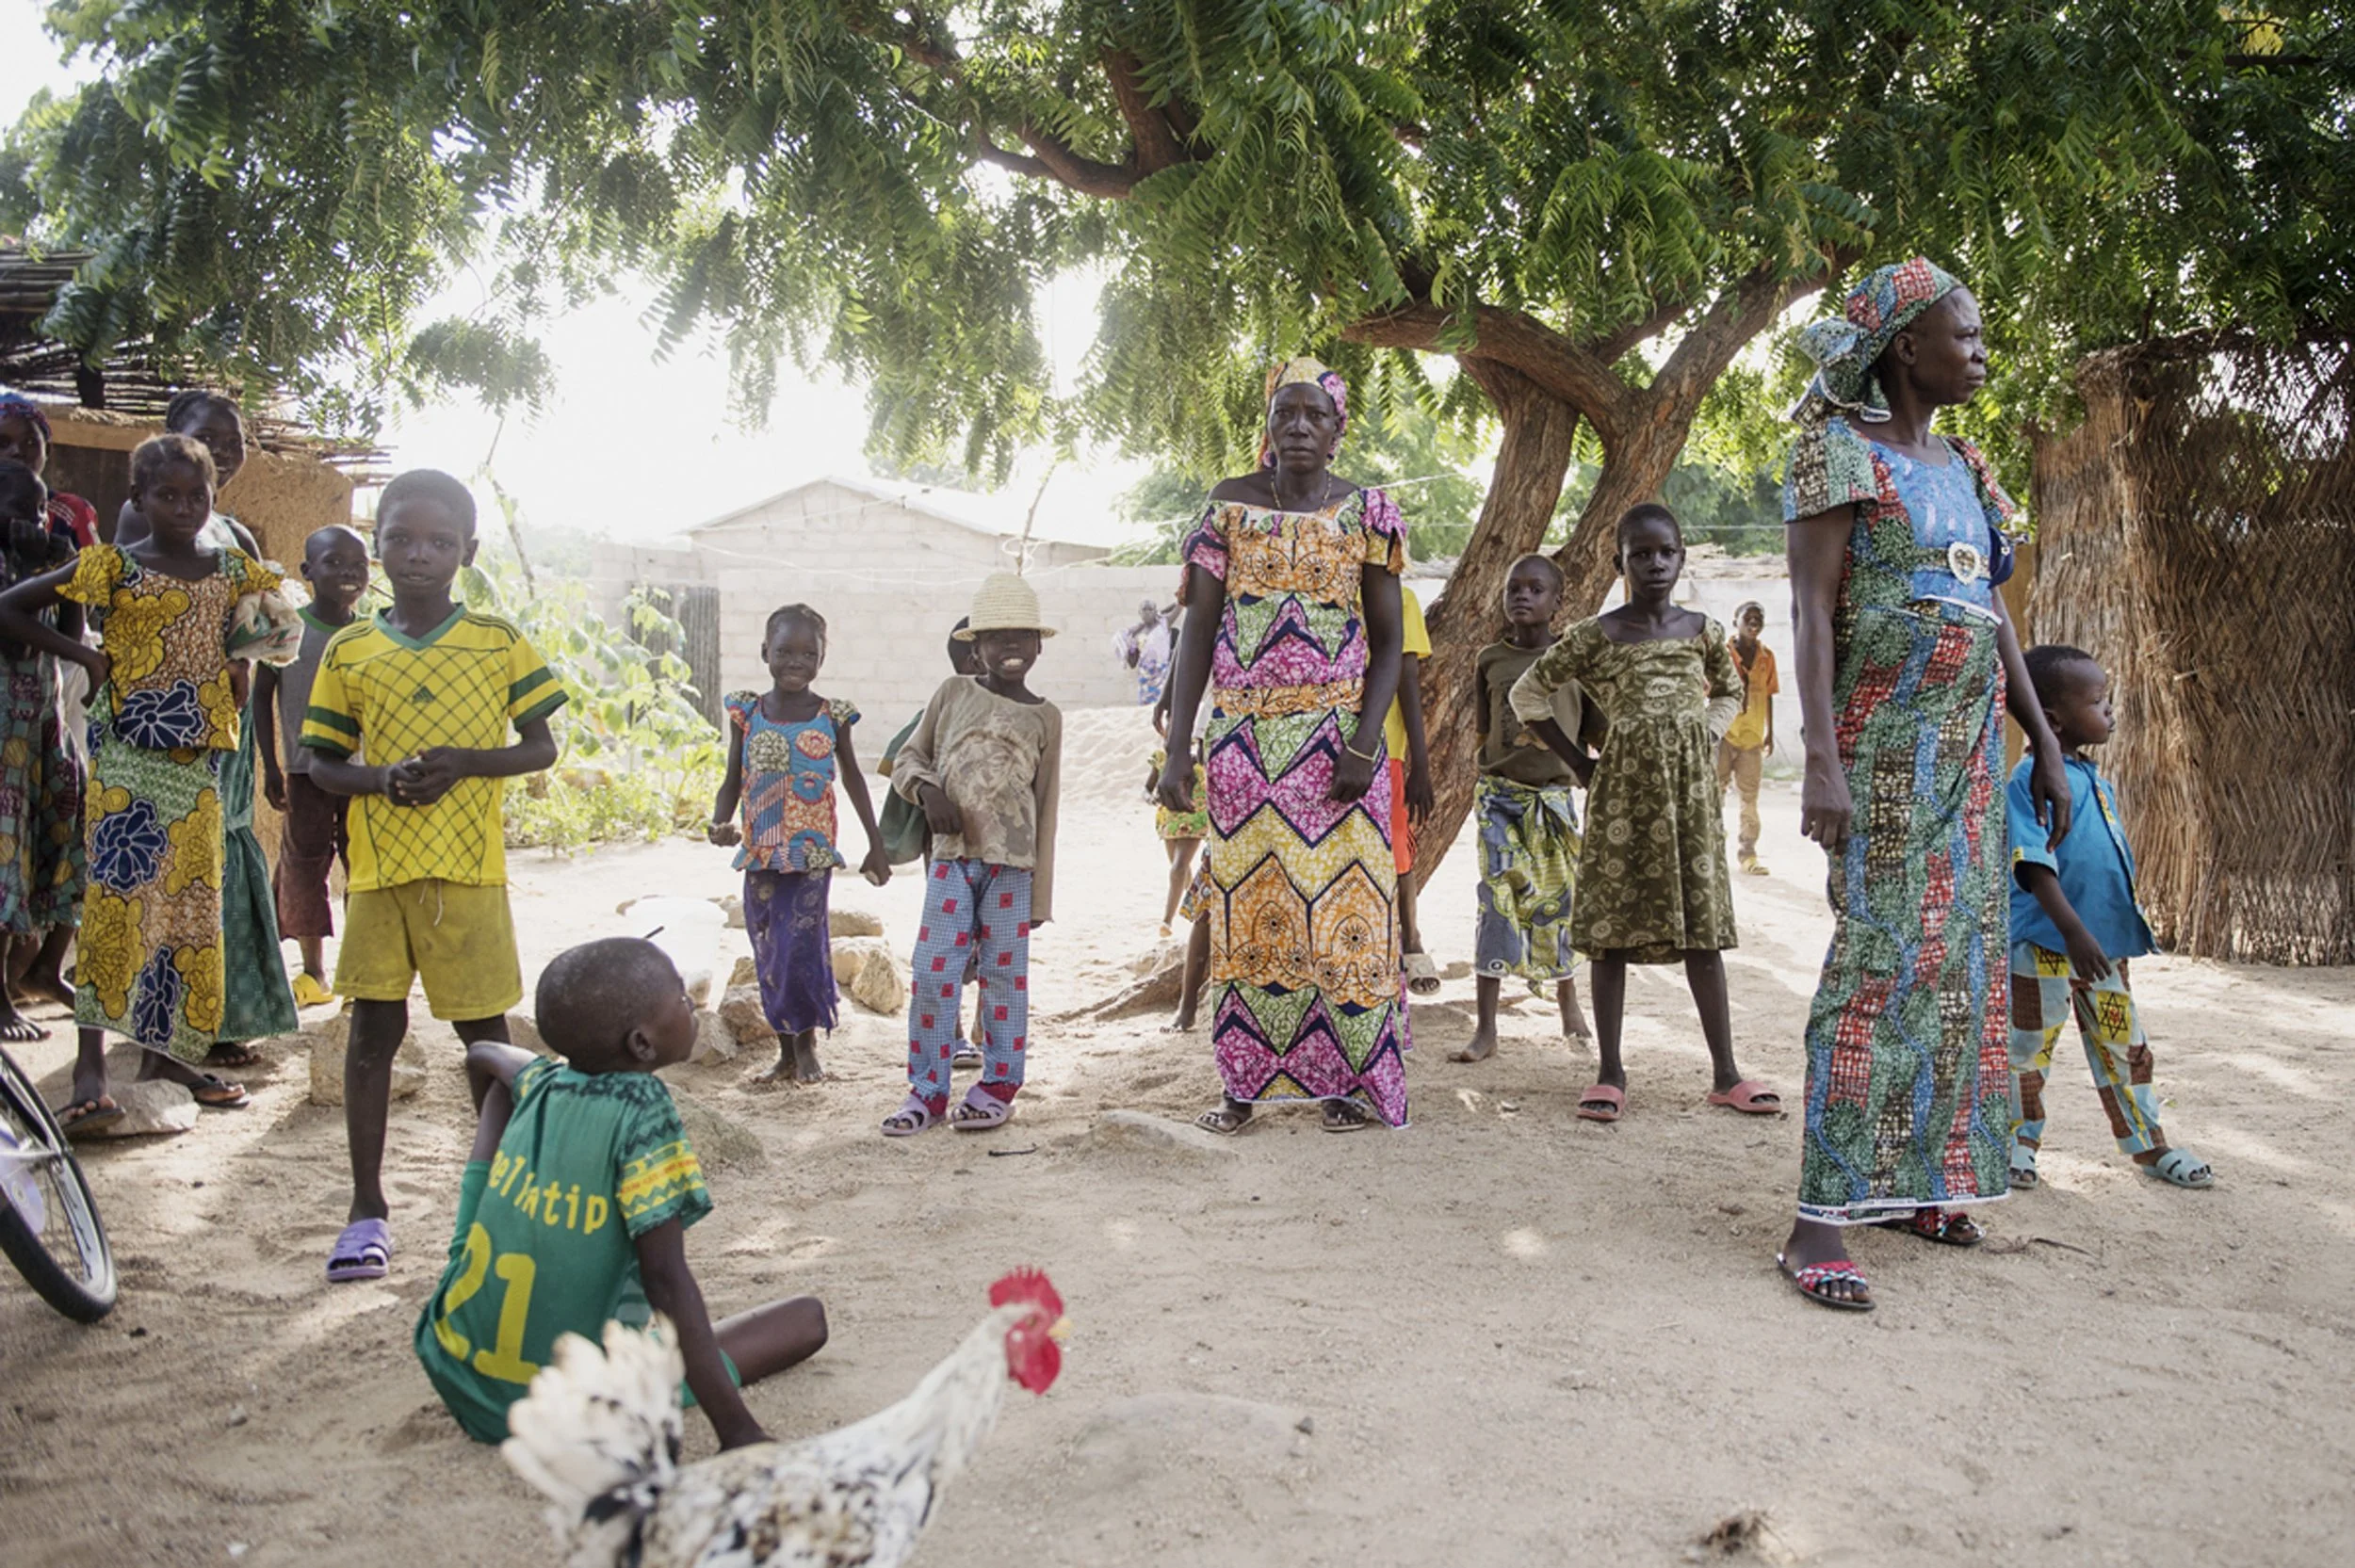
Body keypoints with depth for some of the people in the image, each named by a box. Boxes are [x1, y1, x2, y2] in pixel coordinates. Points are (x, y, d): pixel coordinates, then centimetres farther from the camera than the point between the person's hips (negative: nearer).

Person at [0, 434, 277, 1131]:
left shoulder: (234, 570, 9)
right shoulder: (112, 568, -2)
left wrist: (247, 652, 8)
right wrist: (83, 654, -5)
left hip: (200, 759, 5)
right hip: (127, 753, -4)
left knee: (191, 902, 7)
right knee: (117, 894, -14)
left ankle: (164, 1051, 17)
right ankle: (91, 1067, -15)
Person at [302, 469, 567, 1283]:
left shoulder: (499, 642, 2)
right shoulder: (348, 650, 6)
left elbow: (541, 747, 3)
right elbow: (321, 762, 9)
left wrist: (463, 762, -13)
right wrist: (380, 778, -12)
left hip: (469, 866, -1)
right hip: (377, 868, 2)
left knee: (484, 1029, 6)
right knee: (373, 1027, 4)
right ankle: (367, 1208, 14)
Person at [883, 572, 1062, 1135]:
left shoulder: (1044, 718, 5)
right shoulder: (953, 692, 8)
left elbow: (1045, 808, 5)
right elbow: (909, 758, 15)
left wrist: (1040, 897, 3)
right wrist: (927, 788, -10)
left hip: (1011, 864, -1)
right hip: (951, 858, 1)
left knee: (1004, 972, 3)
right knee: (932, 971, -2)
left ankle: (999, 1083, 15)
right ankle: (927, 1087, 7)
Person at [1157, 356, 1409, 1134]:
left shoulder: (1364, 513, 3)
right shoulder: (1228, 506, 6)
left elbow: (1388, 641, 1)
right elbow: (1199, 630, 3)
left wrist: (1365, 742, -12)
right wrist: (1178, 747, -4)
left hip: (1336, 737, -1)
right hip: (1244, 739, 1)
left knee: (1340, 895, -3)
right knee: (1248, 901, 2)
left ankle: (1346, 1079, 6)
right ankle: (1246, 1080, 10)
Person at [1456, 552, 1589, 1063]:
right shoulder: (1489, 660, 3)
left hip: (1555, 794, 0)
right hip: (1499, 791, 0)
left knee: (1557, 899, 8)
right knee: (1498, 900, -6)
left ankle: (1567, 996, 37)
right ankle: (1486, 1030, -4)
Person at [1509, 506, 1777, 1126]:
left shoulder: (1703, 630, 6)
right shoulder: (1596, 636, -3)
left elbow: (1729, 692, 25)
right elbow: (1527, 694, 3)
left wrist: (1703, 741, 8)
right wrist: (1578, 761, 1)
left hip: (1691, 787, 2)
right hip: (1624, 789, -2)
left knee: (1703, 928, 4)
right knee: (1612, 929, 0)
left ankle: (1726, 1074, 10)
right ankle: (1610, 1073, 7)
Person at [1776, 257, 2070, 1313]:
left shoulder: (1961, 463, 17)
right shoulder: (1839, 449, -5)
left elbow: (1995, 613, 19)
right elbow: (1812, 608, -13)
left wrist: (2045, 741, 15)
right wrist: (1821, 758, -23)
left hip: (1971, 740, 8)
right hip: (1885, 737, -8)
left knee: (1962, 949, 7)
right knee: (1884, 952, -13)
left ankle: (1918, 1176, 17)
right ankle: (1822, 1217, -11)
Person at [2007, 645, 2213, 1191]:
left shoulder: (2093, 778, 13)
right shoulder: (2031, 778, -15)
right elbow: (2035, 865, -22)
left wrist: (2129, 921, 22)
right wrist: (2074, 932, -28)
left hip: (2106, 942, 9)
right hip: (2045, 943, -8)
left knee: (2125, 1045, 16)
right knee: (2030, 1044, 4)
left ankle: (2149, 1145, 28)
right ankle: (2018, 1142, 17)